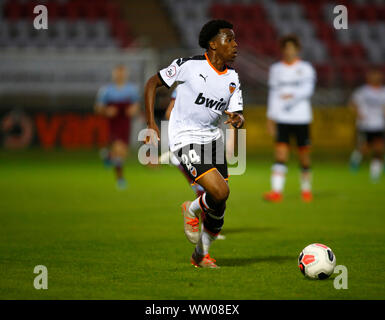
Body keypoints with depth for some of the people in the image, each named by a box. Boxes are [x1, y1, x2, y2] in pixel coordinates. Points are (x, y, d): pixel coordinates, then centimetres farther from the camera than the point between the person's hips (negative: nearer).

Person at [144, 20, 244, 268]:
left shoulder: (233, 78, 4)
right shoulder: (189, 66, -13)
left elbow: (238, 115, 5)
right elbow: (153, 83, -4)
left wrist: (238, 120, -20)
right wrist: (151, 124, -9)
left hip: (212, 137, 7)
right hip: (185, 139, -7)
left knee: (219, 207, 4)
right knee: (220, 192, -22)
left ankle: (201, 255, 25)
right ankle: (192, 210, 11)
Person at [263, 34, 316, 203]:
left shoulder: (306, 68, 4)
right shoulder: (275, 69, 11)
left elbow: (308, 89, -11)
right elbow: (273, 94, 12)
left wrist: (293, 95, -29)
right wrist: (270, 118, 7)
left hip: (301, 118, -1)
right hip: (282, 119, 1)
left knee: (304, 154, 4)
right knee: (280, 153, -12)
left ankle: (306, 189, 23)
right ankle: (276, 191, -18)